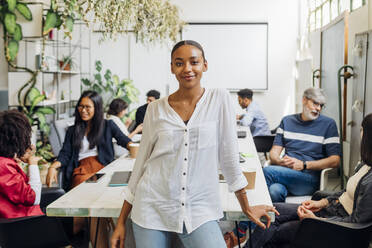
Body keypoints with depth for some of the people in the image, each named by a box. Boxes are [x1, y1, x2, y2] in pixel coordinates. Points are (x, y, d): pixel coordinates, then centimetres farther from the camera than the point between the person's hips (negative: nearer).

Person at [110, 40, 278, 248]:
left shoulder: (219, 100, 0)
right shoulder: (156, 110, 4)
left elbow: (229, 157, 3)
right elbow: (141, 163, 8)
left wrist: (247, 208, 6)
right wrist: (121, 222, 8)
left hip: (199, 210, -1)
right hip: (153, 208, 1)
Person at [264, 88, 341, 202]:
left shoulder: (328, 124, 9)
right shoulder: (287, 121, 20)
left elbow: (335, 160, -1)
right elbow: (274, 152, 14)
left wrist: (303, 165, -11)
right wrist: (280, 161, -12)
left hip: (310, 177, -2)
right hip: (284, 172, 2)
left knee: (267, 171, -28)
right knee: (275, 190, -37)